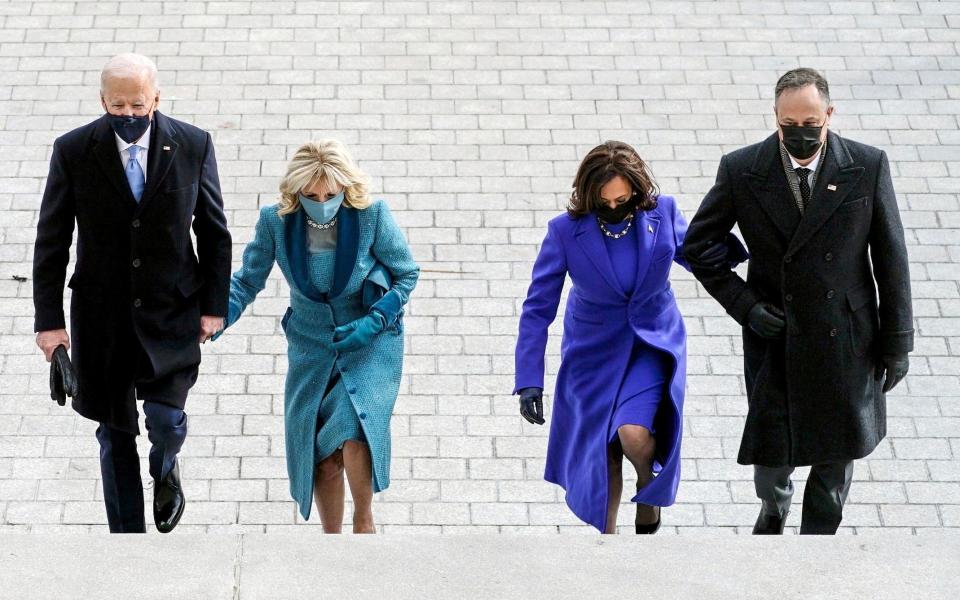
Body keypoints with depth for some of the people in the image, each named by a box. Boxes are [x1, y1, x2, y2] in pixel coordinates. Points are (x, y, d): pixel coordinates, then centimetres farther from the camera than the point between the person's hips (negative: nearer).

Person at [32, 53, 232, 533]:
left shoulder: (193, 146, -4)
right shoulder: (73, 151, -6)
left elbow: (214, 232, 5)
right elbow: (51, 241, -2)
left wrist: (214, 304, 0)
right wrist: (49, 319, -5)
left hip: (172, 313, 0)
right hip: (102, 315, 1)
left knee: (166, 417, -13)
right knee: (115, 431, 6)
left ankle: (165, 472, 23)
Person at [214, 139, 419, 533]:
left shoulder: (372, 216, -18)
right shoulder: (276, 221, -14)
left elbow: (406, 275, -5)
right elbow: (247, 281, -1)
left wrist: (373, 322, -17)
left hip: (370, 343, -3)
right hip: (312, 349, 3)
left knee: (354, 434, -23)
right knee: (321, 456, 5)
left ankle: (363, 522, 2)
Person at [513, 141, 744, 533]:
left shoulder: (662, 212, -14)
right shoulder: (566, 230, -19)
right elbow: (538, 308, -13)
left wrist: (721, 251, -19)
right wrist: (529, 381, -18)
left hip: (653, 344, 0)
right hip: (595, 351, 0)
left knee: (634, 434, -22)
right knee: (602, 450, 8)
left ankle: (648, 487, 13)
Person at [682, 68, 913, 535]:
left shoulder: (867, 167, -9)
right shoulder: (742, 171, -10)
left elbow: (890, 259, -2)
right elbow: (697, 246, 2)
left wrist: (897, 341, -1)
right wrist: (744, 304, -9)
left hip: (846, 343, 0)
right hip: (774, 339, 0)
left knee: (837, 452, 13)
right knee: (772, 454, 6)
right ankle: (774, 506, 42)